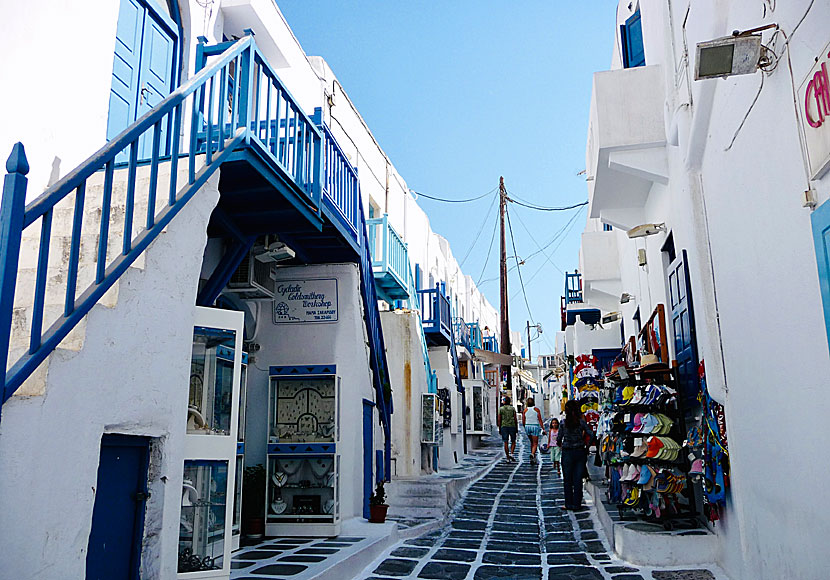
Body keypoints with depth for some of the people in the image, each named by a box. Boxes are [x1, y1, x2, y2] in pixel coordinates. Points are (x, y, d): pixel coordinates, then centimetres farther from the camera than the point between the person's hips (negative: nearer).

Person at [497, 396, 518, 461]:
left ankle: (507, 457, 4)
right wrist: (517, 428, 5)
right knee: (513, 442, 12)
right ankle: (511, 454, -6)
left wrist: (499, 429, 5)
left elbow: (499, 420, -1)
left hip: (504, 427, 0)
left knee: (506, 443, 5)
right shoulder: (512, 408, 2)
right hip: (512, 426, 0)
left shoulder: (501, 409, 2)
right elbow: (515, 419, -1)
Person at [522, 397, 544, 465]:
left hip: (527, 426, 3)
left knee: (532, 442, 19)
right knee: (535, 443, 0)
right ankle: (532, 454, -27)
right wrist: (543, 429, -5)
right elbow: (540, 420, -8)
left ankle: (533, 458, 20)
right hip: (535, 426, -3)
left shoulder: (525, 410, 0)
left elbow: (523, 422, 2)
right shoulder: (537, 410, -5)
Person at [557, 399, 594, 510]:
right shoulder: (581, 421, -5)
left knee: (567, 480, 9)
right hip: (580, 452, 1)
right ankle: (577, 504, 12)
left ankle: (569, 504, 13)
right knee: (578, 479, 8)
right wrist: (587, 446, 7)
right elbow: (591, 435, -7)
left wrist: (561, 445, 16)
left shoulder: (563, 423, -7)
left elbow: (558, 439, -5)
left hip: (567, 452, -1)